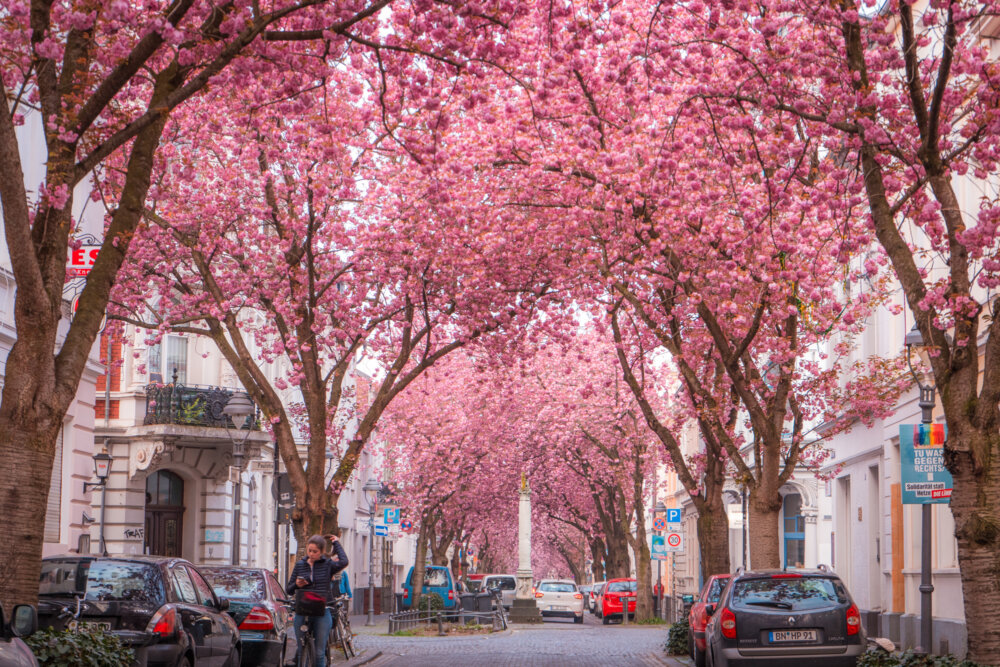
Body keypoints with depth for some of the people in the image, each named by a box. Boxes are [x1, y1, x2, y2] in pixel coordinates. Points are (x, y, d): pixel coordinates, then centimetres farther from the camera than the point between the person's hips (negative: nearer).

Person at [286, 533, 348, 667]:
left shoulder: (328, 565, 4)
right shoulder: (300, 565, 11)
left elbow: (343, 562, -18)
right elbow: (289, 590, 15)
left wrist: (336, 543, -2)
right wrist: (296, 585, -9)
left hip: (322, 613, -2)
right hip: (302, 613, 2)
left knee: (319, 652, -1)